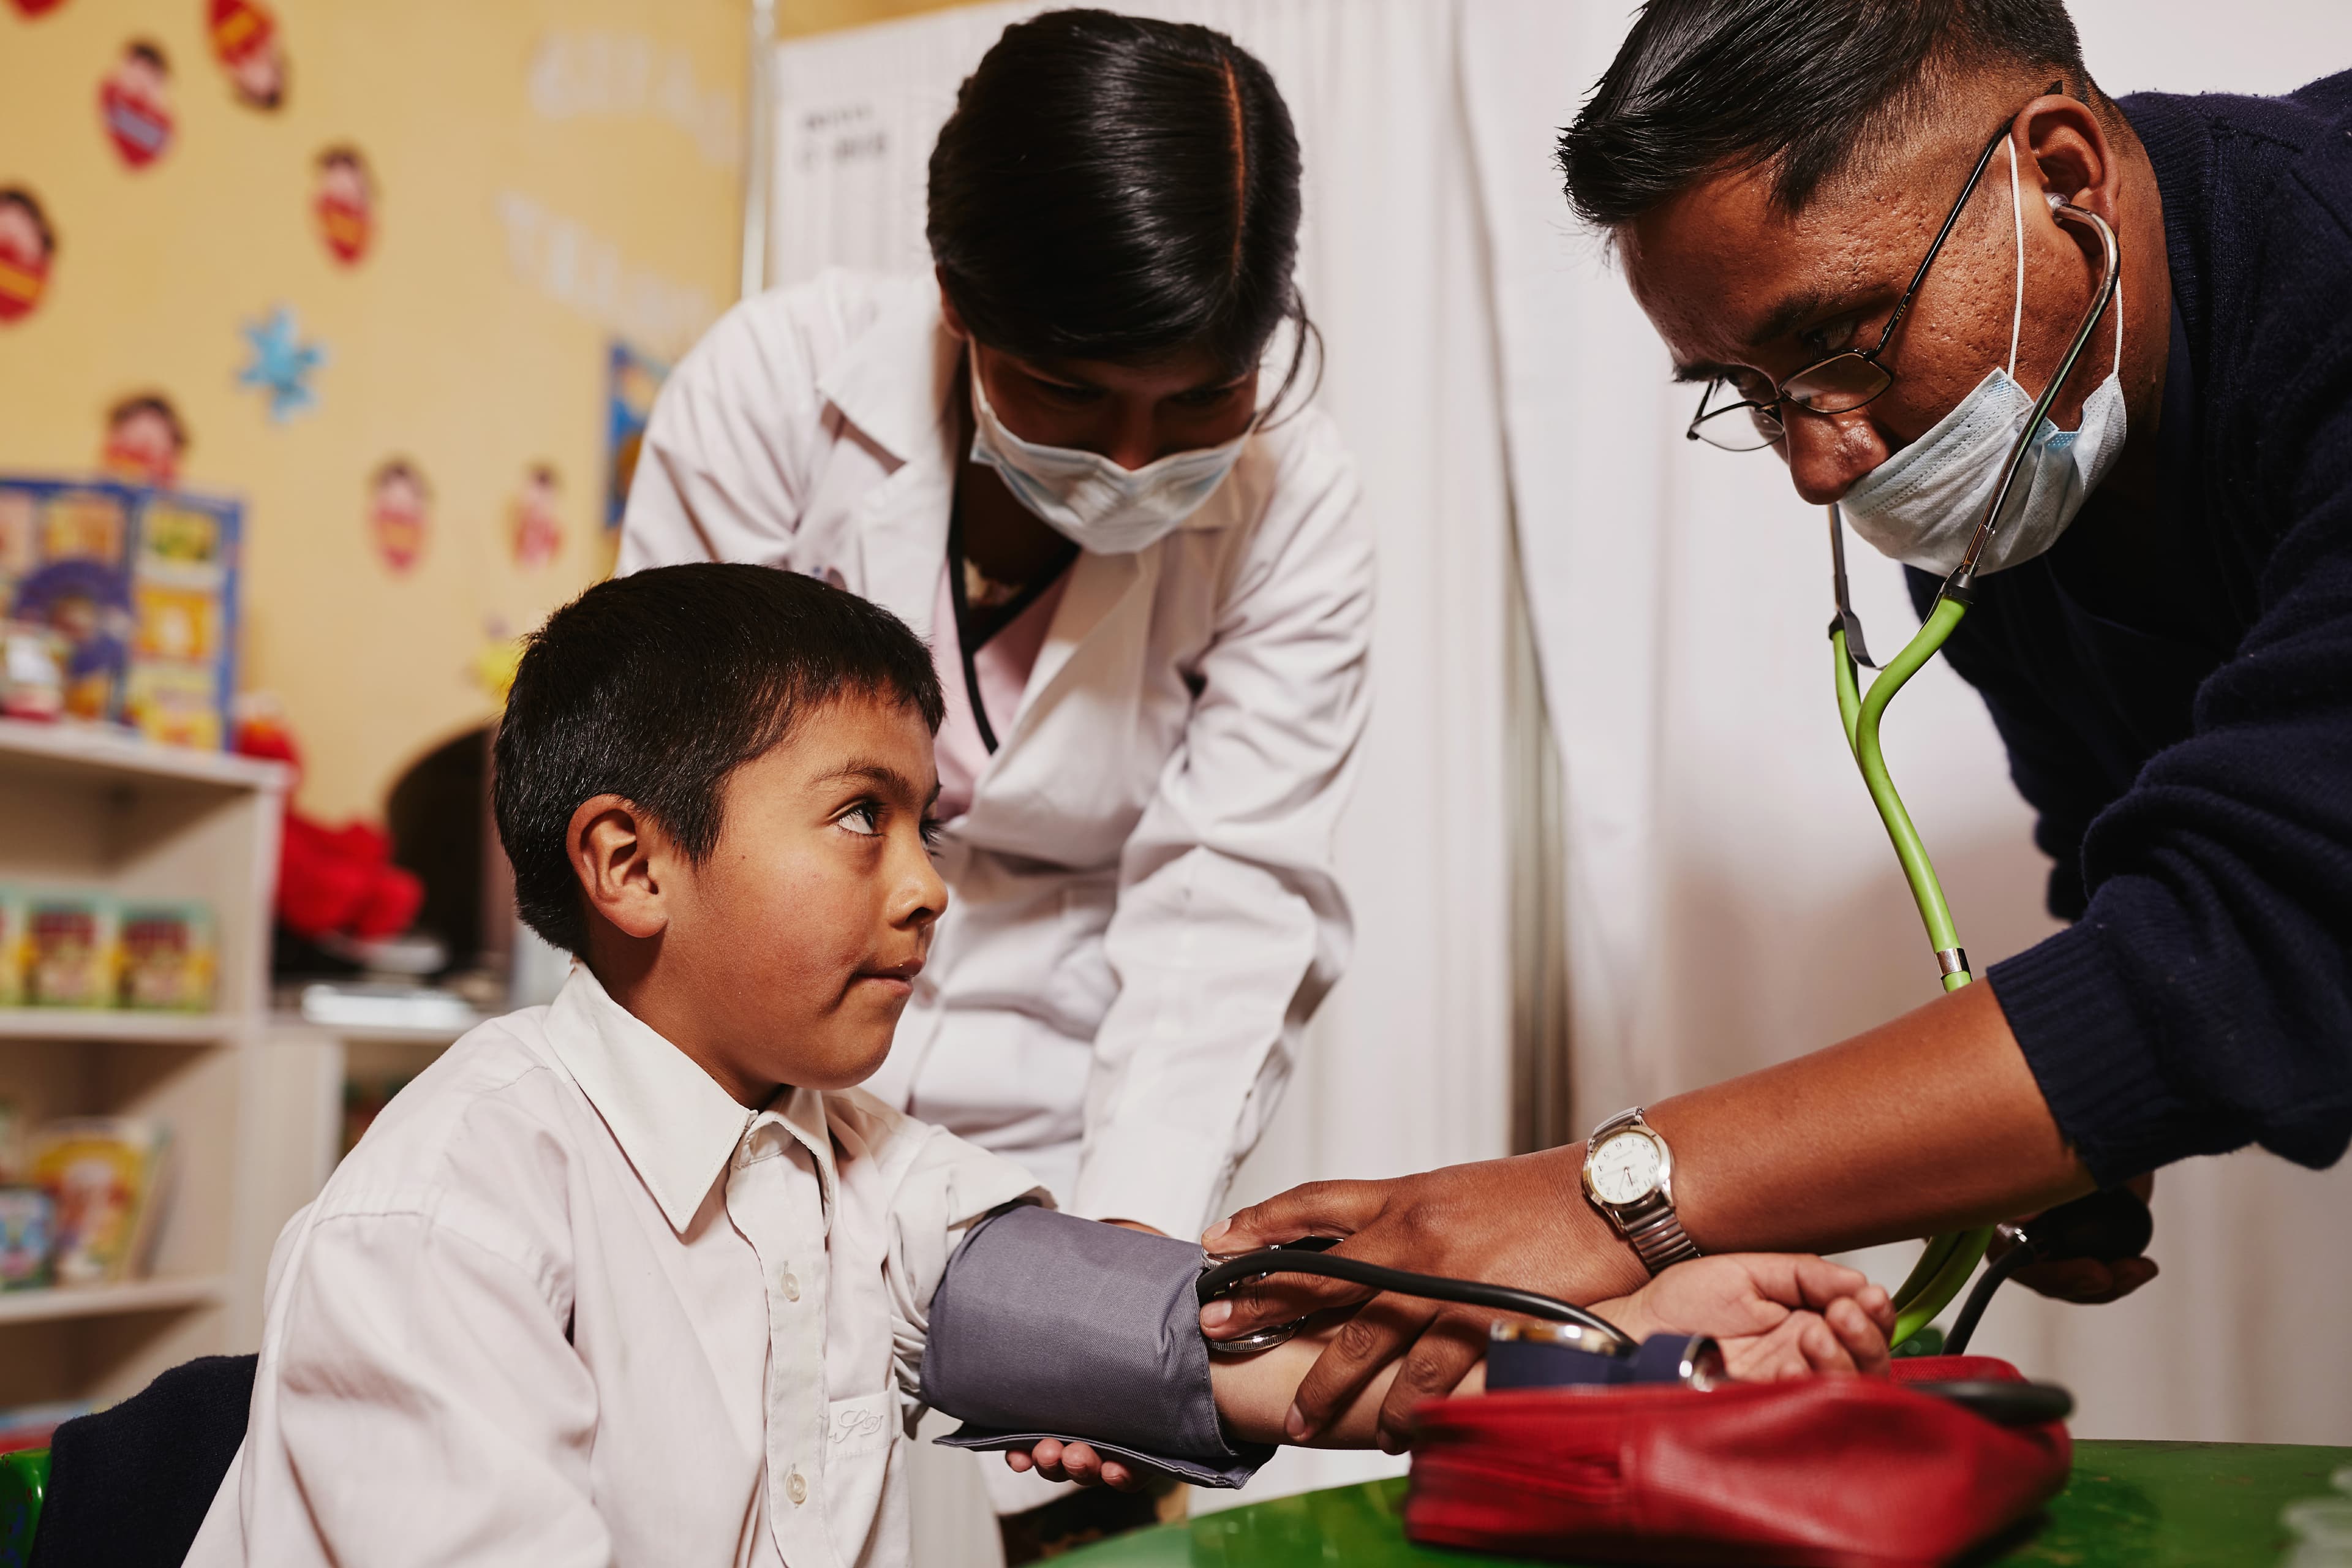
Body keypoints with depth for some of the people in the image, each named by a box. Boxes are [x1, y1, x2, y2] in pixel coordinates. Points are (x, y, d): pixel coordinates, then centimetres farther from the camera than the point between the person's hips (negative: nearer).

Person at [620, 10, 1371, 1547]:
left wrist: (1134, 1230, -30)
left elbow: (1225, 904, -16)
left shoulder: (1294, 507, -13)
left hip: (1060, 1131, 1)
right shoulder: (777, 384, -17)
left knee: (1080, 1508, -4)